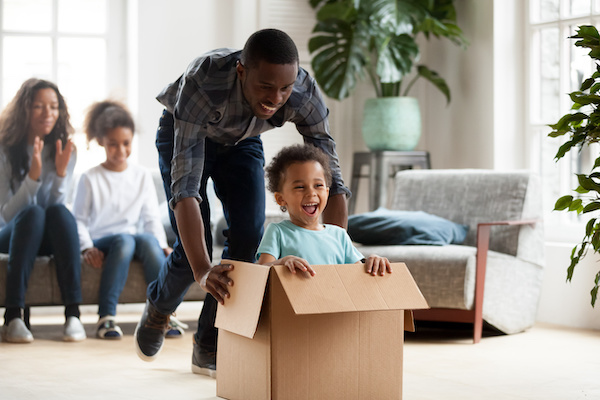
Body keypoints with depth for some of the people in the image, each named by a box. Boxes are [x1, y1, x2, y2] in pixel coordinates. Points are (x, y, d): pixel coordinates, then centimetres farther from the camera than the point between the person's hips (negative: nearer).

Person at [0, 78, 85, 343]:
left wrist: (61, 173, -20)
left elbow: (57, 206, -4)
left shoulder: (65, 151, 1)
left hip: (50, 240, 2)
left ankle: (73, 314, -39)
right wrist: (33, 175, -25)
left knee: (59, 211, -31)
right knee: (32, 213, -35)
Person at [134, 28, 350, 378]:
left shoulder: (305, 94, -34)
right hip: (184, 134, -3)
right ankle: (159, 308, 22)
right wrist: (203, 272, -60)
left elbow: (332, 182, -29)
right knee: (195, 246, -13)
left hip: (242, 140, 3)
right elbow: (185, 185, -50)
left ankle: (210, 348, 1)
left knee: (249, 234, -15)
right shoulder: (202, 83, -45)